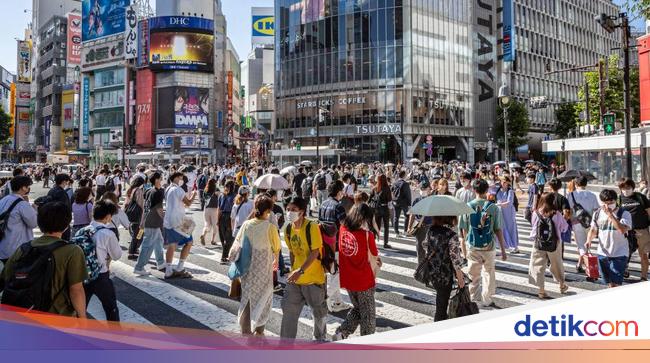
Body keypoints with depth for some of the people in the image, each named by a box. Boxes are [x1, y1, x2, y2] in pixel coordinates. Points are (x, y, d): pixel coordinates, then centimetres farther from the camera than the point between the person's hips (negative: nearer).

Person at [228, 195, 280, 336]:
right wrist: (276, 260, 18)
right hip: (263, 270, -3)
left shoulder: (246, 224, -7)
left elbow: (237, 244, -2)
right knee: (263, 299, 16)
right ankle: (259, 331, 25)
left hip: (246, 269, 3)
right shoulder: (270, 227, -14)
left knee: (246, 299, 16)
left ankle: (245, 332, 22)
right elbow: (276, 248, -2)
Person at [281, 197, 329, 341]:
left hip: (314, 278, -5)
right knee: (288, 310, 3)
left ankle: (321, 338, 38)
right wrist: (293, 270, 7)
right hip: (295, 279, 5)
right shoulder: (288, 229, 1)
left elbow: (315, 253, -20)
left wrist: (300, 271, -26)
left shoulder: (312, 227, -19)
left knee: (318, 312, 13)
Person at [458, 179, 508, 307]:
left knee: (473, 275, 12)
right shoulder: (493, 207, -8)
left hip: (472, 247, 0)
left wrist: (464, 246, 11)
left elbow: (463, 229, -3)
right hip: (489, 246, 0)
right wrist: (503, 250, 2)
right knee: (489, 273, 17)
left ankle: (474, 301, 19)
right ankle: (486, 300, 23)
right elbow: (498, 230, -6)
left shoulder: (467, 207, -7)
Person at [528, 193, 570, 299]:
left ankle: (541, 290, 9)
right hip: (554, 244, 0)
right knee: (557, 265, 19)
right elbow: (565, 227, 0)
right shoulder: (556, 214, -12)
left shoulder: (536, 213, -10)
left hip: (538, 245, 0)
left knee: (539, 266, 8)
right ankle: (562, 285, 38)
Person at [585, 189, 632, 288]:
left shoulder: (624, 214, -9)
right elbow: (593, 230, 14)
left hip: (619, 254, -4)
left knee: (616, 284, -9)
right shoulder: (597, 214, 5)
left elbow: (623, 230, -25)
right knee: (609, 283, 14)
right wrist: (589, 240, -5)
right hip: (602, 254, 4)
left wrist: (610, 215, -24)